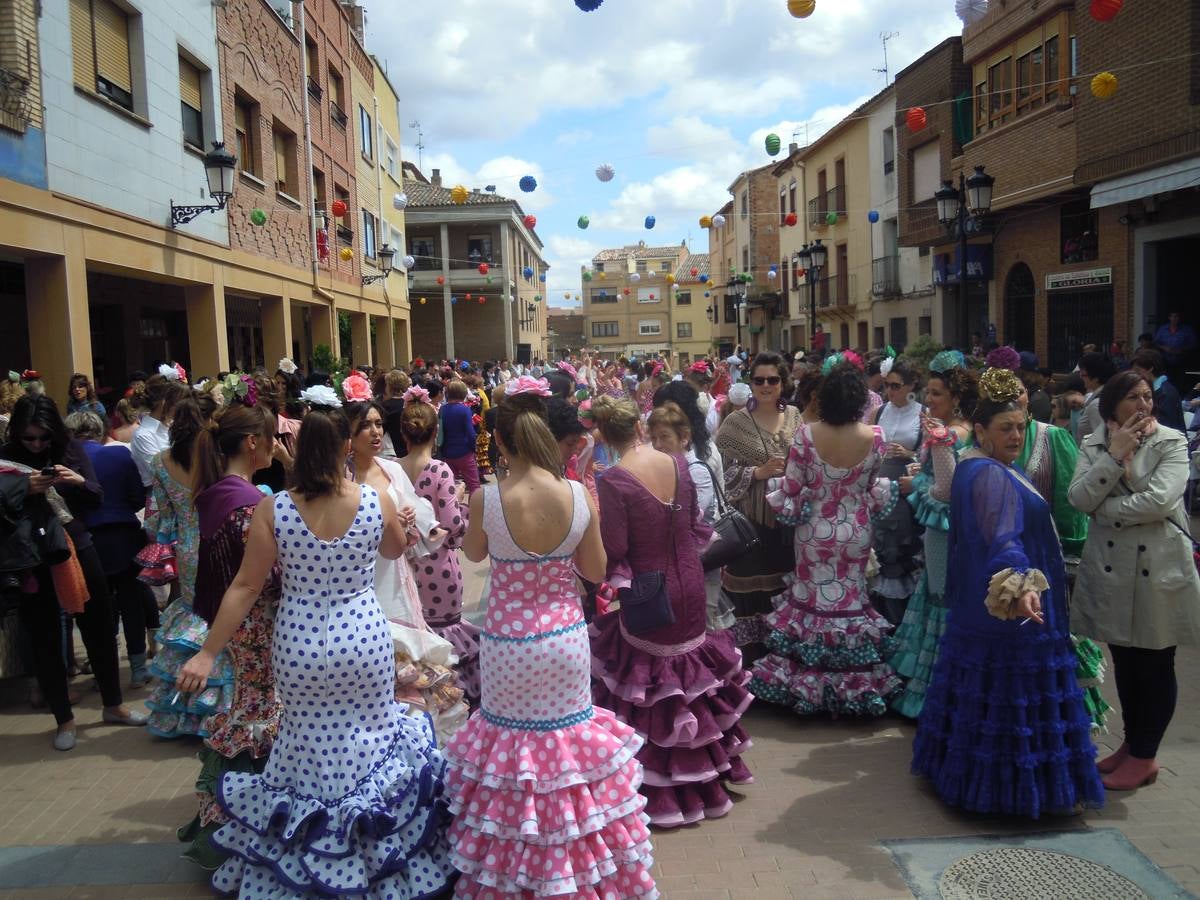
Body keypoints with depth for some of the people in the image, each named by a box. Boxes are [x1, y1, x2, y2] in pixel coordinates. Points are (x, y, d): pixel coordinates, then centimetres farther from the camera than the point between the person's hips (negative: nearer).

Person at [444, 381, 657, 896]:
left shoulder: (486, 499, -18)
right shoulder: (578, 495, -14)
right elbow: (596, 571, -1)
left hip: (508, 647, -1)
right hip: (567, 641, 2)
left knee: (513, 743, 17)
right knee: (565, 736, 20)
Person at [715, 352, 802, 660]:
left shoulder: (794, 416, 7)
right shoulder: (735, 422, -5)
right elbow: (722, 471, -8)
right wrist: (757, 472, -17)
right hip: (751, 519, -4)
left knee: (786, 587, 9)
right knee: (752, 588, 1)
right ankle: (752, 657, 15)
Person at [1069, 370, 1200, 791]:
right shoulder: (1094, 445, 4)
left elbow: (1160, 499, -21)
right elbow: (1079, 498, -10)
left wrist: (1104, 510, -10)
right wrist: (1115, 454, -15)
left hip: (1159, 567, -3)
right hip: (1111, 568, 3)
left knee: (1155, 666, 6)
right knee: (1125, 663, 15)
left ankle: (1144, 756, 20)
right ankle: (1132, 743, 32)